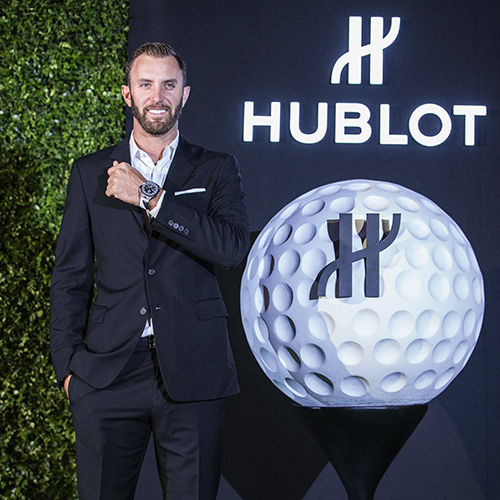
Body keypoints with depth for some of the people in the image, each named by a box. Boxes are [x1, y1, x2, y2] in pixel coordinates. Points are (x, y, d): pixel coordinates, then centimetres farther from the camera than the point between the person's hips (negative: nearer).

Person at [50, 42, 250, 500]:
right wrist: (68, 363, 2)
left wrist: (149, 197, -14)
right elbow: (70, 274, 9)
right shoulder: (91, 173, 10)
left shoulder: (217, 170, 6)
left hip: (192, 374, -1)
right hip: (107, 371, 1)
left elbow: (233, 247, -12)